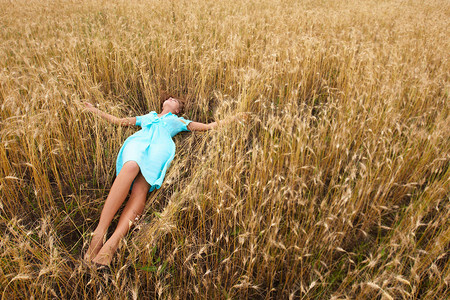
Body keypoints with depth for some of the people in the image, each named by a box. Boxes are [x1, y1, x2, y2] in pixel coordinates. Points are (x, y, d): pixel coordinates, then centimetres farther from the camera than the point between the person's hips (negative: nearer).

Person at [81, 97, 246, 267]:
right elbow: (119, 121, 46)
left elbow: (209, 126, 33)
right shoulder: (147, 117, 43)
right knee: (130, 167, -37)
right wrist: (96, 111, 50)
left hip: (160, 146, -1)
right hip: (138, 141, 2)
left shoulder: (178, 121, 36)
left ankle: (113, 243, -50)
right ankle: (99, 233, -46)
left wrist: (235, 118, 28)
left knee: (141, 186, -32)